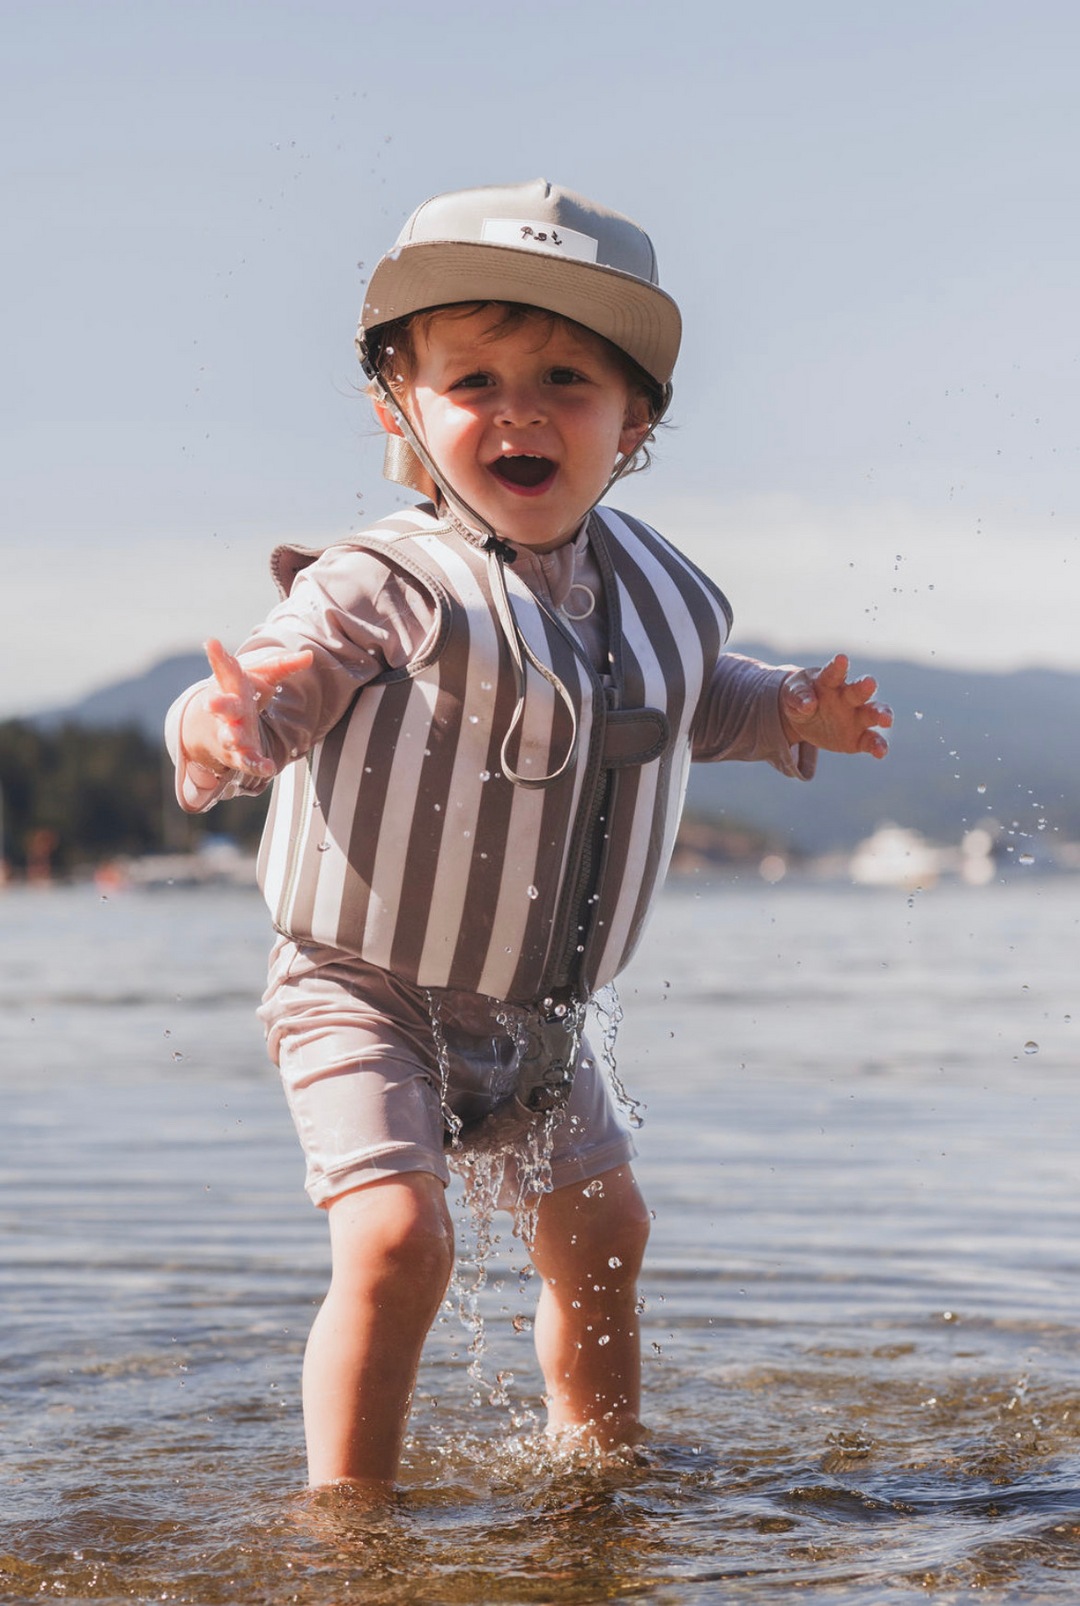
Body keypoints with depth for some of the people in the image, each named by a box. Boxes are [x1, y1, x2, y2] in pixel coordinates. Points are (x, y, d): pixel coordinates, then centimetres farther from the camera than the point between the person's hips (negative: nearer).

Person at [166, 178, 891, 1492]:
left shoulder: (655, 590, 2)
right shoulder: (387, 590, -21)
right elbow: (278, 683, -32)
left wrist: (785, 712, 10)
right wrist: (229, 725, -53)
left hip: (534, 1017, 7)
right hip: (366, 997, -7)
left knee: (597, 1236, 20)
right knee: (396, 1244, -23)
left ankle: (601, 1460, 44)